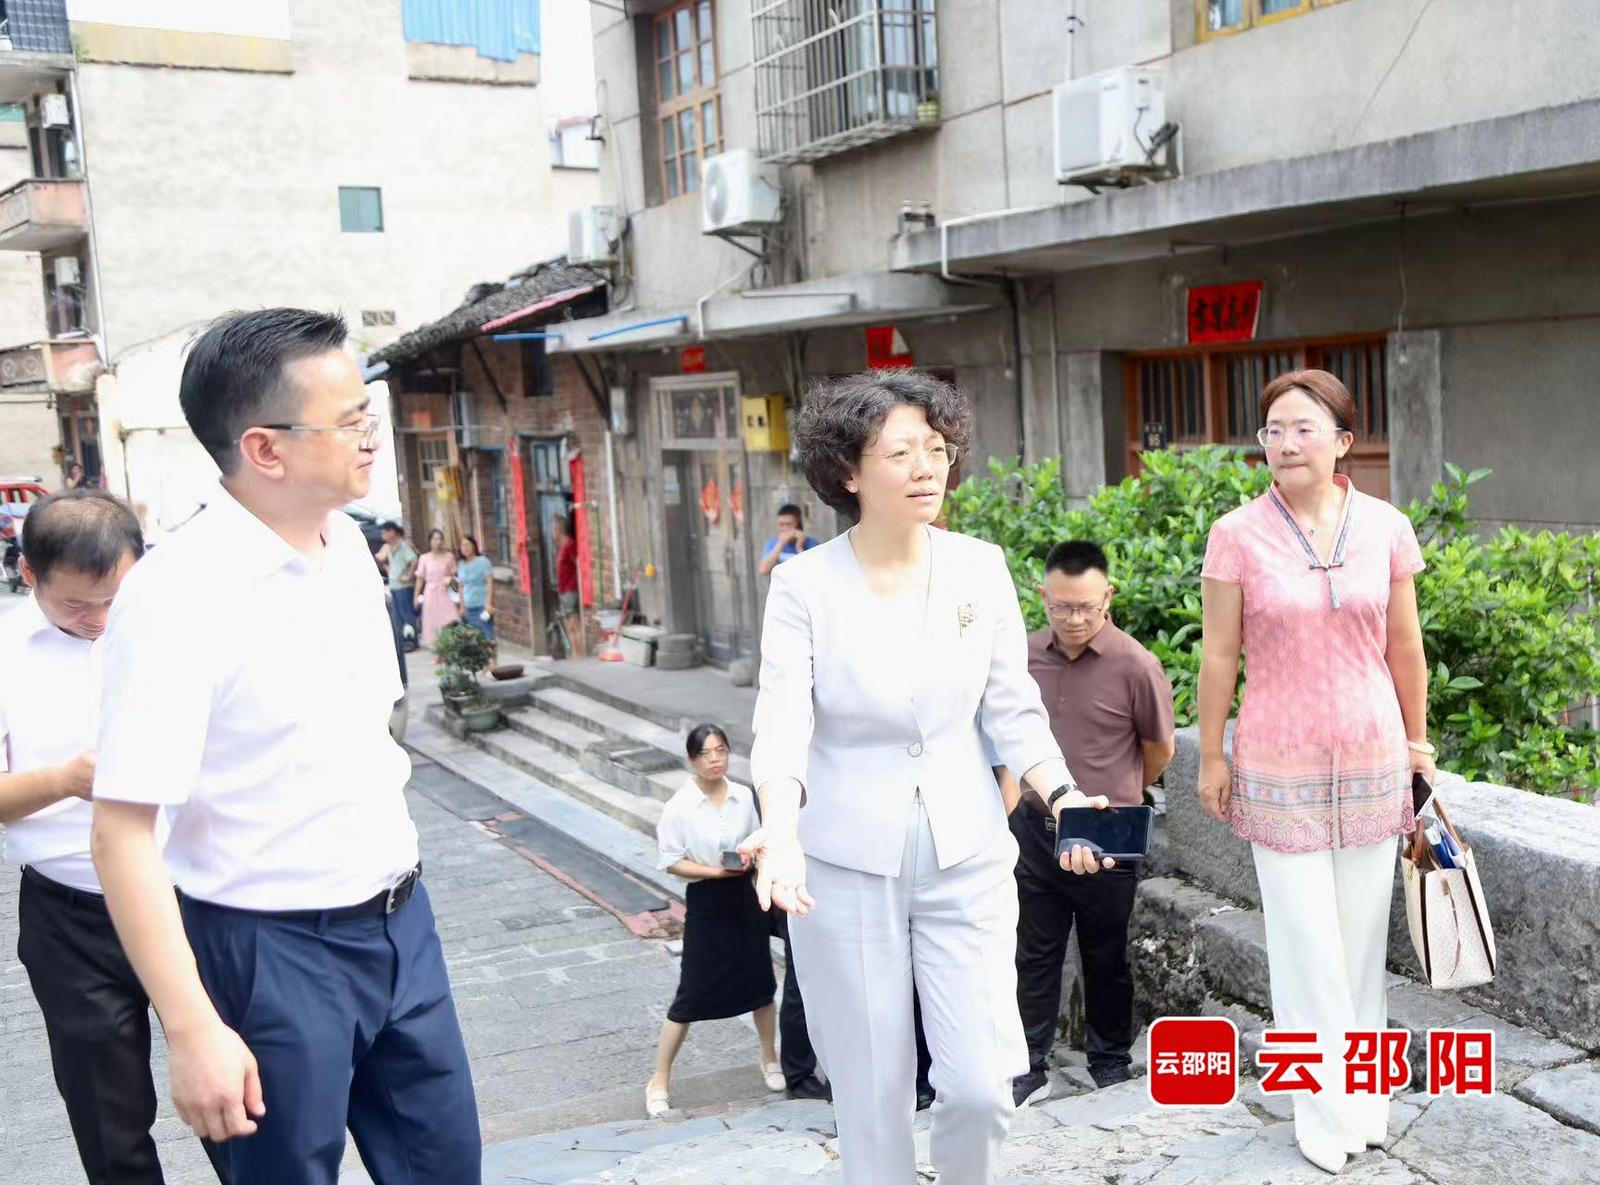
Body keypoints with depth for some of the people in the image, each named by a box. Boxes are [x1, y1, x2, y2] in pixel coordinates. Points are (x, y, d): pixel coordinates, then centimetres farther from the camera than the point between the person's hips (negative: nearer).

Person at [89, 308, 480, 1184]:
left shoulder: (348, 545, 2)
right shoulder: (177, 596, -21)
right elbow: (121, 834, -22)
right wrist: (194, 1032, -22)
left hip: (399, 919, 7)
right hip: (274, 951, -6)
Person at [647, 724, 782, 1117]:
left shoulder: (743, 797, -2)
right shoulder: (679, 807, -13)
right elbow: (671, 861, -11)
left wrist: (750, 858, -11)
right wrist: (714, 871, -22)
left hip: (744, 897, 4)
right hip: (705, 901, -4)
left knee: (760, 982, 14)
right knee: (691, 995, 1)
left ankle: (770, 1059, 38)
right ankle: (659, 1080, 15)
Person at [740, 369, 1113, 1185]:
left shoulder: (981, 568, -1)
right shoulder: (804, 583, -9)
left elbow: (1013, 710, 1)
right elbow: (783, 720, -18)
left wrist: (1061, 796, -16)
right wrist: (780, 828, -36)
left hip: (966, 858, 2)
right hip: (847, 866, -1)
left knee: (982, 1085, 0)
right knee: (871, 1090, 8)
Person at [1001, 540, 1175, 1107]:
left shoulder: (1136, 666, -15)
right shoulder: (1026, 654, -3)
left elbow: (1159, 749, 0)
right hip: (1034, 828, 3)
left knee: (1106, 956, 13)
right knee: (1034, 953, 10)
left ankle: (1111, 1061, 31)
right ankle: (1030, 1067, 20)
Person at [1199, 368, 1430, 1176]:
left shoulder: (1386, 528, -2)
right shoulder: (1238, 535, -9)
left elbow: (1404, 648, 7)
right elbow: (1220, 655, -4)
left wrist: (1417, 739, 13)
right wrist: (1210, 756, -1)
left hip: (1371, 761, 2)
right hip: (1280, 768, -2)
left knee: (1362, 935, 12)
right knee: (1307, 943, 4)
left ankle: (1366, 1097, 30)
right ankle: (1329, 1113, 20)